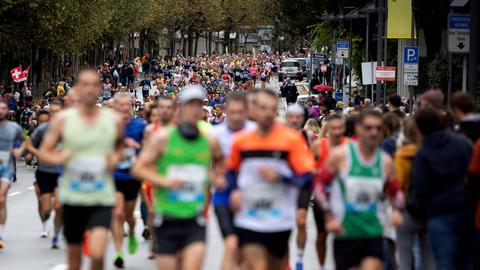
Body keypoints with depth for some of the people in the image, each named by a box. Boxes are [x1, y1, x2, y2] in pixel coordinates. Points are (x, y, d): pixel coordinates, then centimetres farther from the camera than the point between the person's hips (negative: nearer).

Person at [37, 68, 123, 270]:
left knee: (97, 254, -21)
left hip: (102, 198, -1)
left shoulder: (113, 120, 1)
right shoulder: (63, 119, -1)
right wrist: (58, 158, -18)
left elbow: (120, 144, 21)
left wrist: (116, 157, -1)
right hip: (73, 197, 1)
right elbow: (43, 153, 4)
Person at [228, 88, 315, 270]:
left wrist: (280, 177, -24)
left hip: (280, 221, 0)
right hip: (248, 219, 0)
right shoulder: (240, 140, 1)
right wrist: (235, 190, 0)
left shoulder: (292, 139, -6)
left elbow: (307, 178, -9)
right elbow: (231, 171, 19)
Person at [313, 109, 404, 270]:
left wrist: (397, 210, -4)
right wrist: (329, 217, -11)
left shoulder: (385, 161, 4)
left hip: (373, 232, 2)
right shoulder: (341, 155, -6)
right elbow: (319, 184, -2)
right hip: (345, 232, -2)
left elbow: (395, 193, 18)